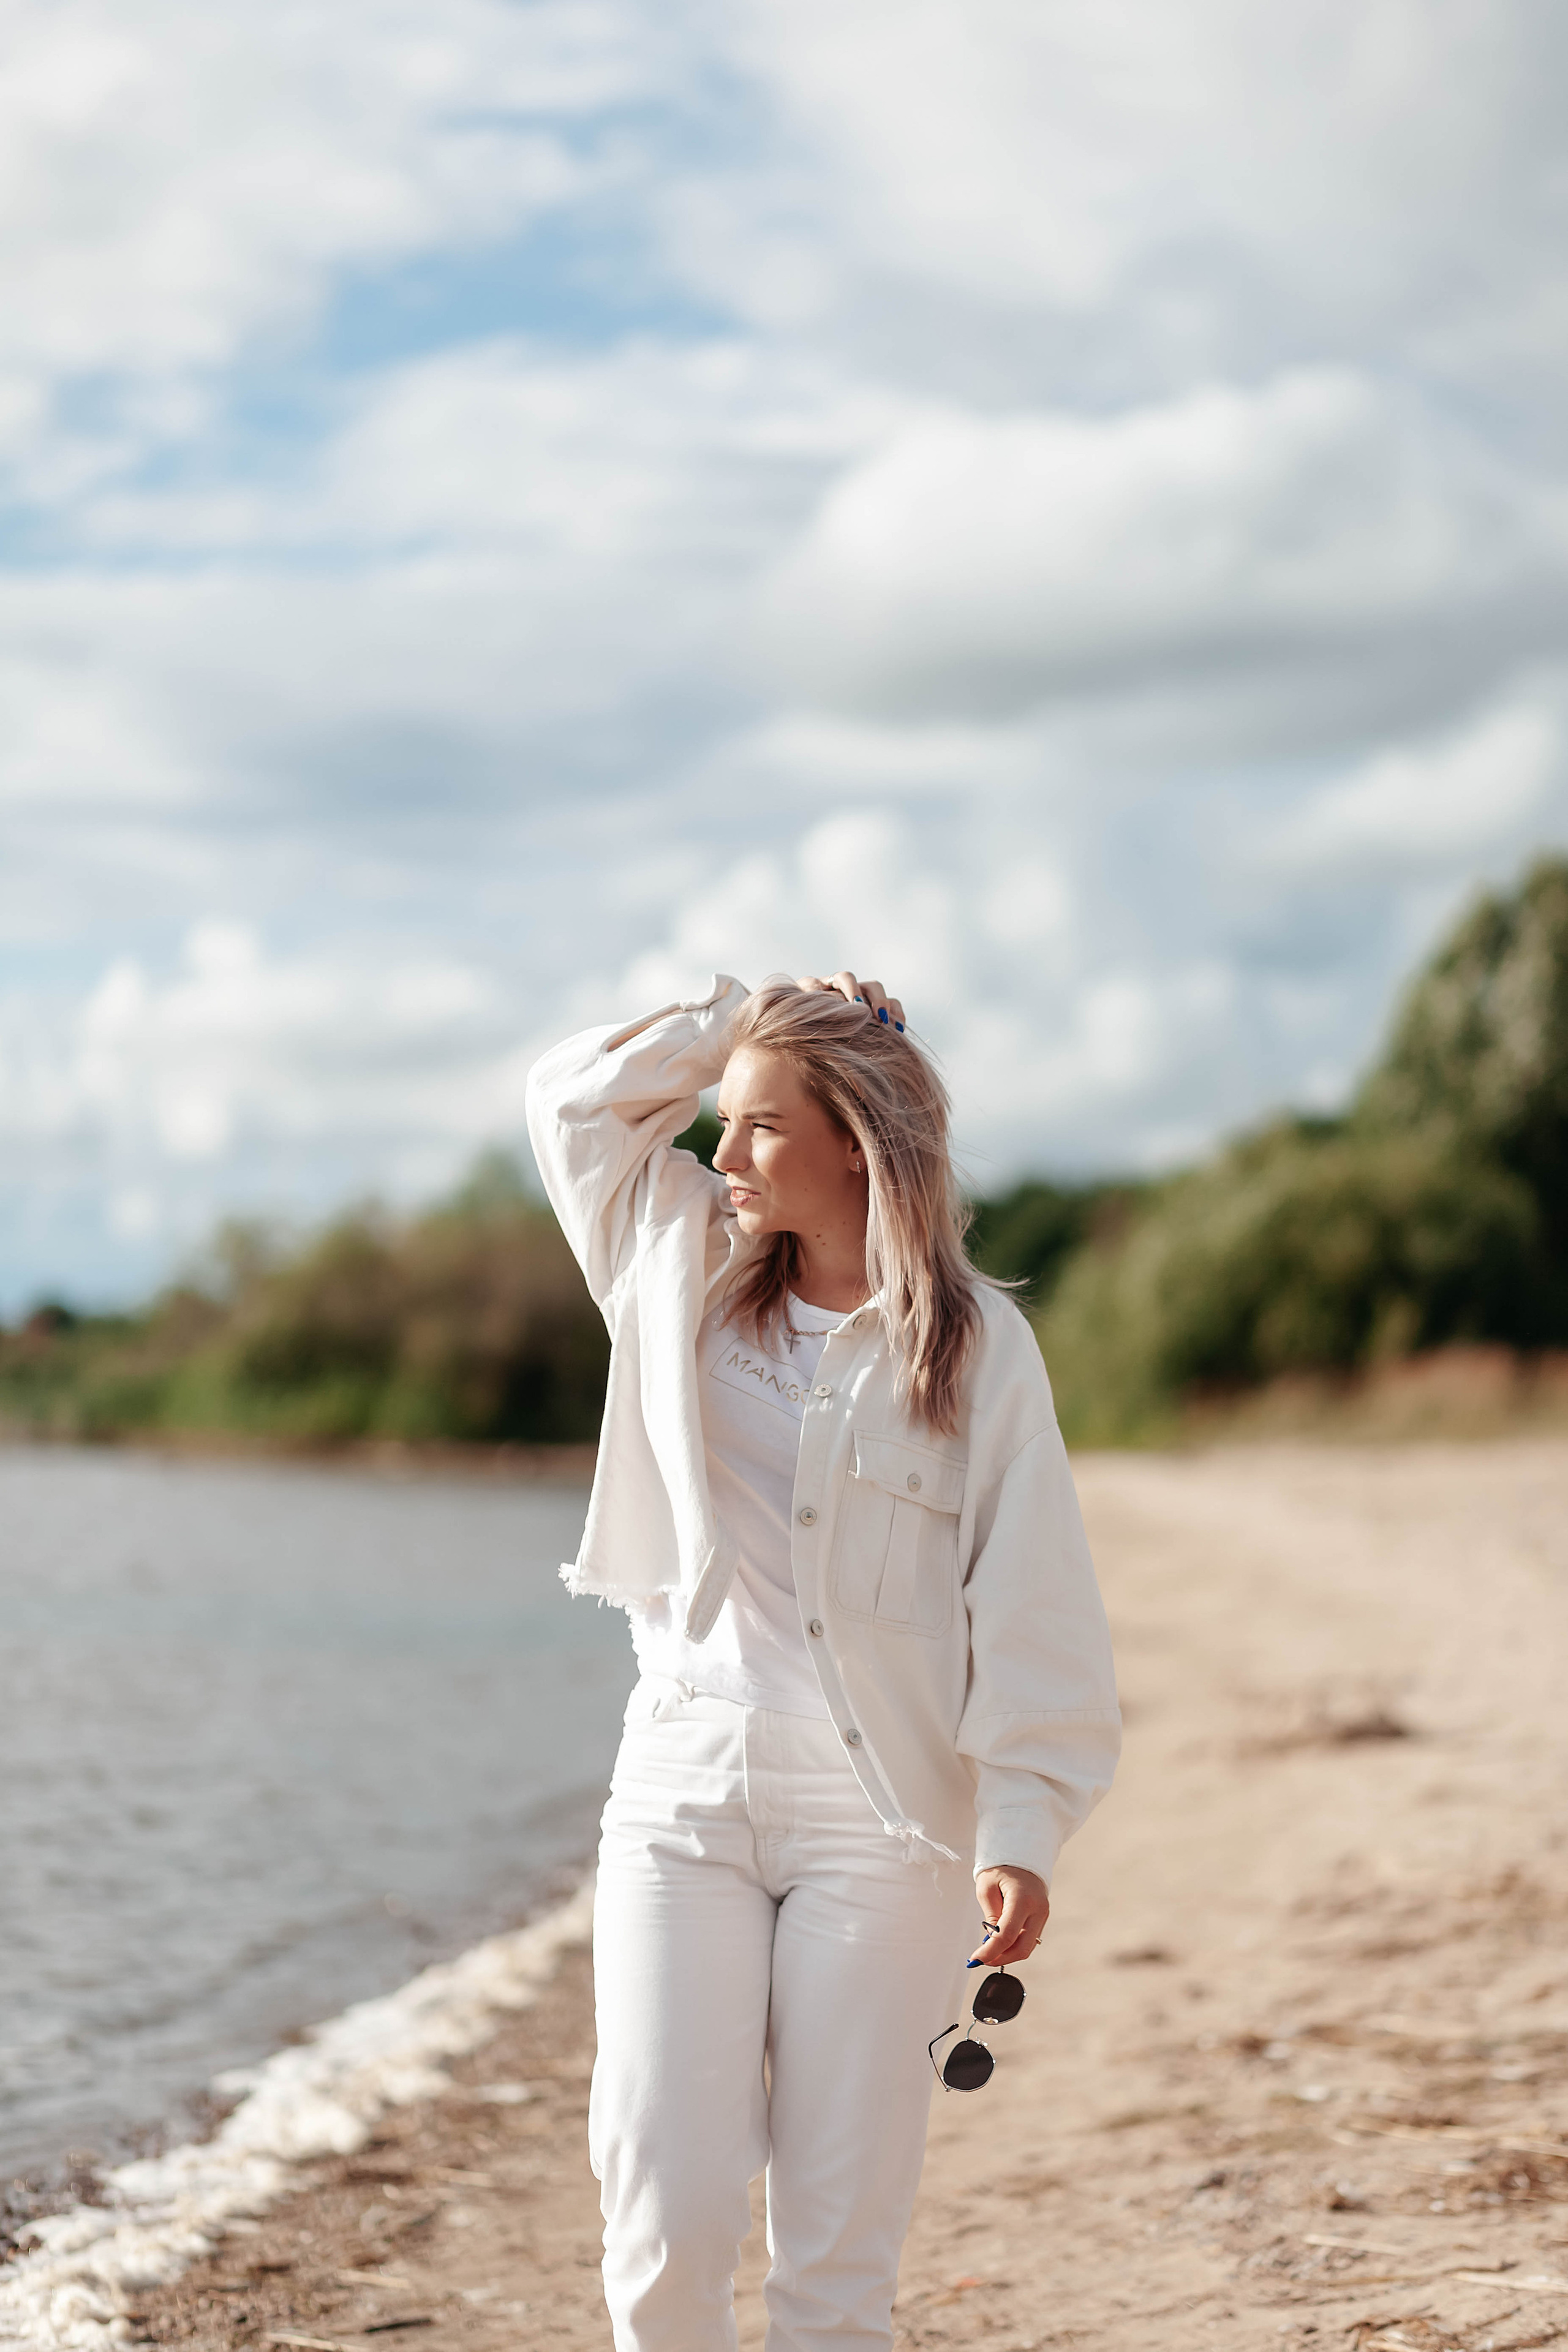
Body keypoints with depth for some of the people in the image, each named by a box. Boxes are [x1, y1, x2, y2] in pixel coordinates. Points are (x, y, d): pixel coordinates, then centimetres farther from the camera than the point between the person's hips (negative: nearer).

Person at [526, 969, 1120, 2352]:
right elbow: (575, 1095, 18)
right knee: (666, 2225, -7)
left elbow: (1032, 1610, -3)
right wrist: (748, 1015, 8)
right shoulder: (686, 1269, 9)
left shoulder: (975, 1350, -2)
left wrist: (1023, 1833, -12)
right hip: (682, 1796, 3)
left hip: (881, 1822, -3)